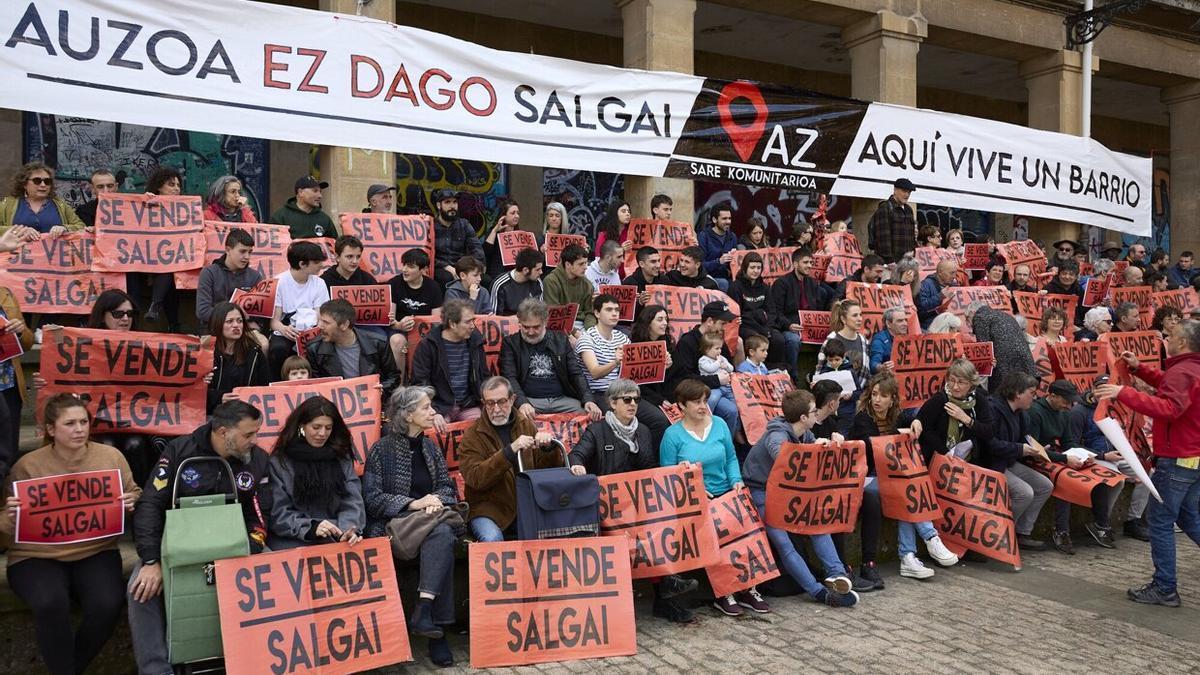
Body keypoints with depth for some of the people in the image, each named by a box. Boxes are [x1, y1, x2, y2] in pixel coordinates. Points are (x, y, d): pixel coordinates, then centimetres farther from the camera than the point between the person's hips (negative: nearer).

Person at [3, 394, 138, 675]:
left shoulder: (111, 456, 2)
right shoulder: (27, 466, -2)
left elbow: (134, 495, 13)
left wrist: (130, 502, -11)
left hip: (96, 552, 1)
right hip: (37, 557, -1)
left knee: (107, 604, -26)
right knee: (50, 603, -32)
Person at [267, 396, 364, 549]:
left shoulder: (341, 458, 11)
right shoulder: (279, 462, 3)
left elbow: (352, 502, 3)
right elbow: (278, 513, -2)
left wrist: (350, 529, -17)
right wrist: (310, 527, -19)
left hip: (337, 539, 2)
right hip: (292, 542, -2)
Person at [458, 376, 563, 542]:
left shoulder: (526, 425, 11)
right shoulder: (472, 435, -1)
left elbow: (550, 467, 15)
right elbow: (474, 478, -17)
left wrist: (549, 447, -8)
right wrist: (510, 451, -27)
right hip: (488, 508, -3)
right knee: (492, 538, -33)